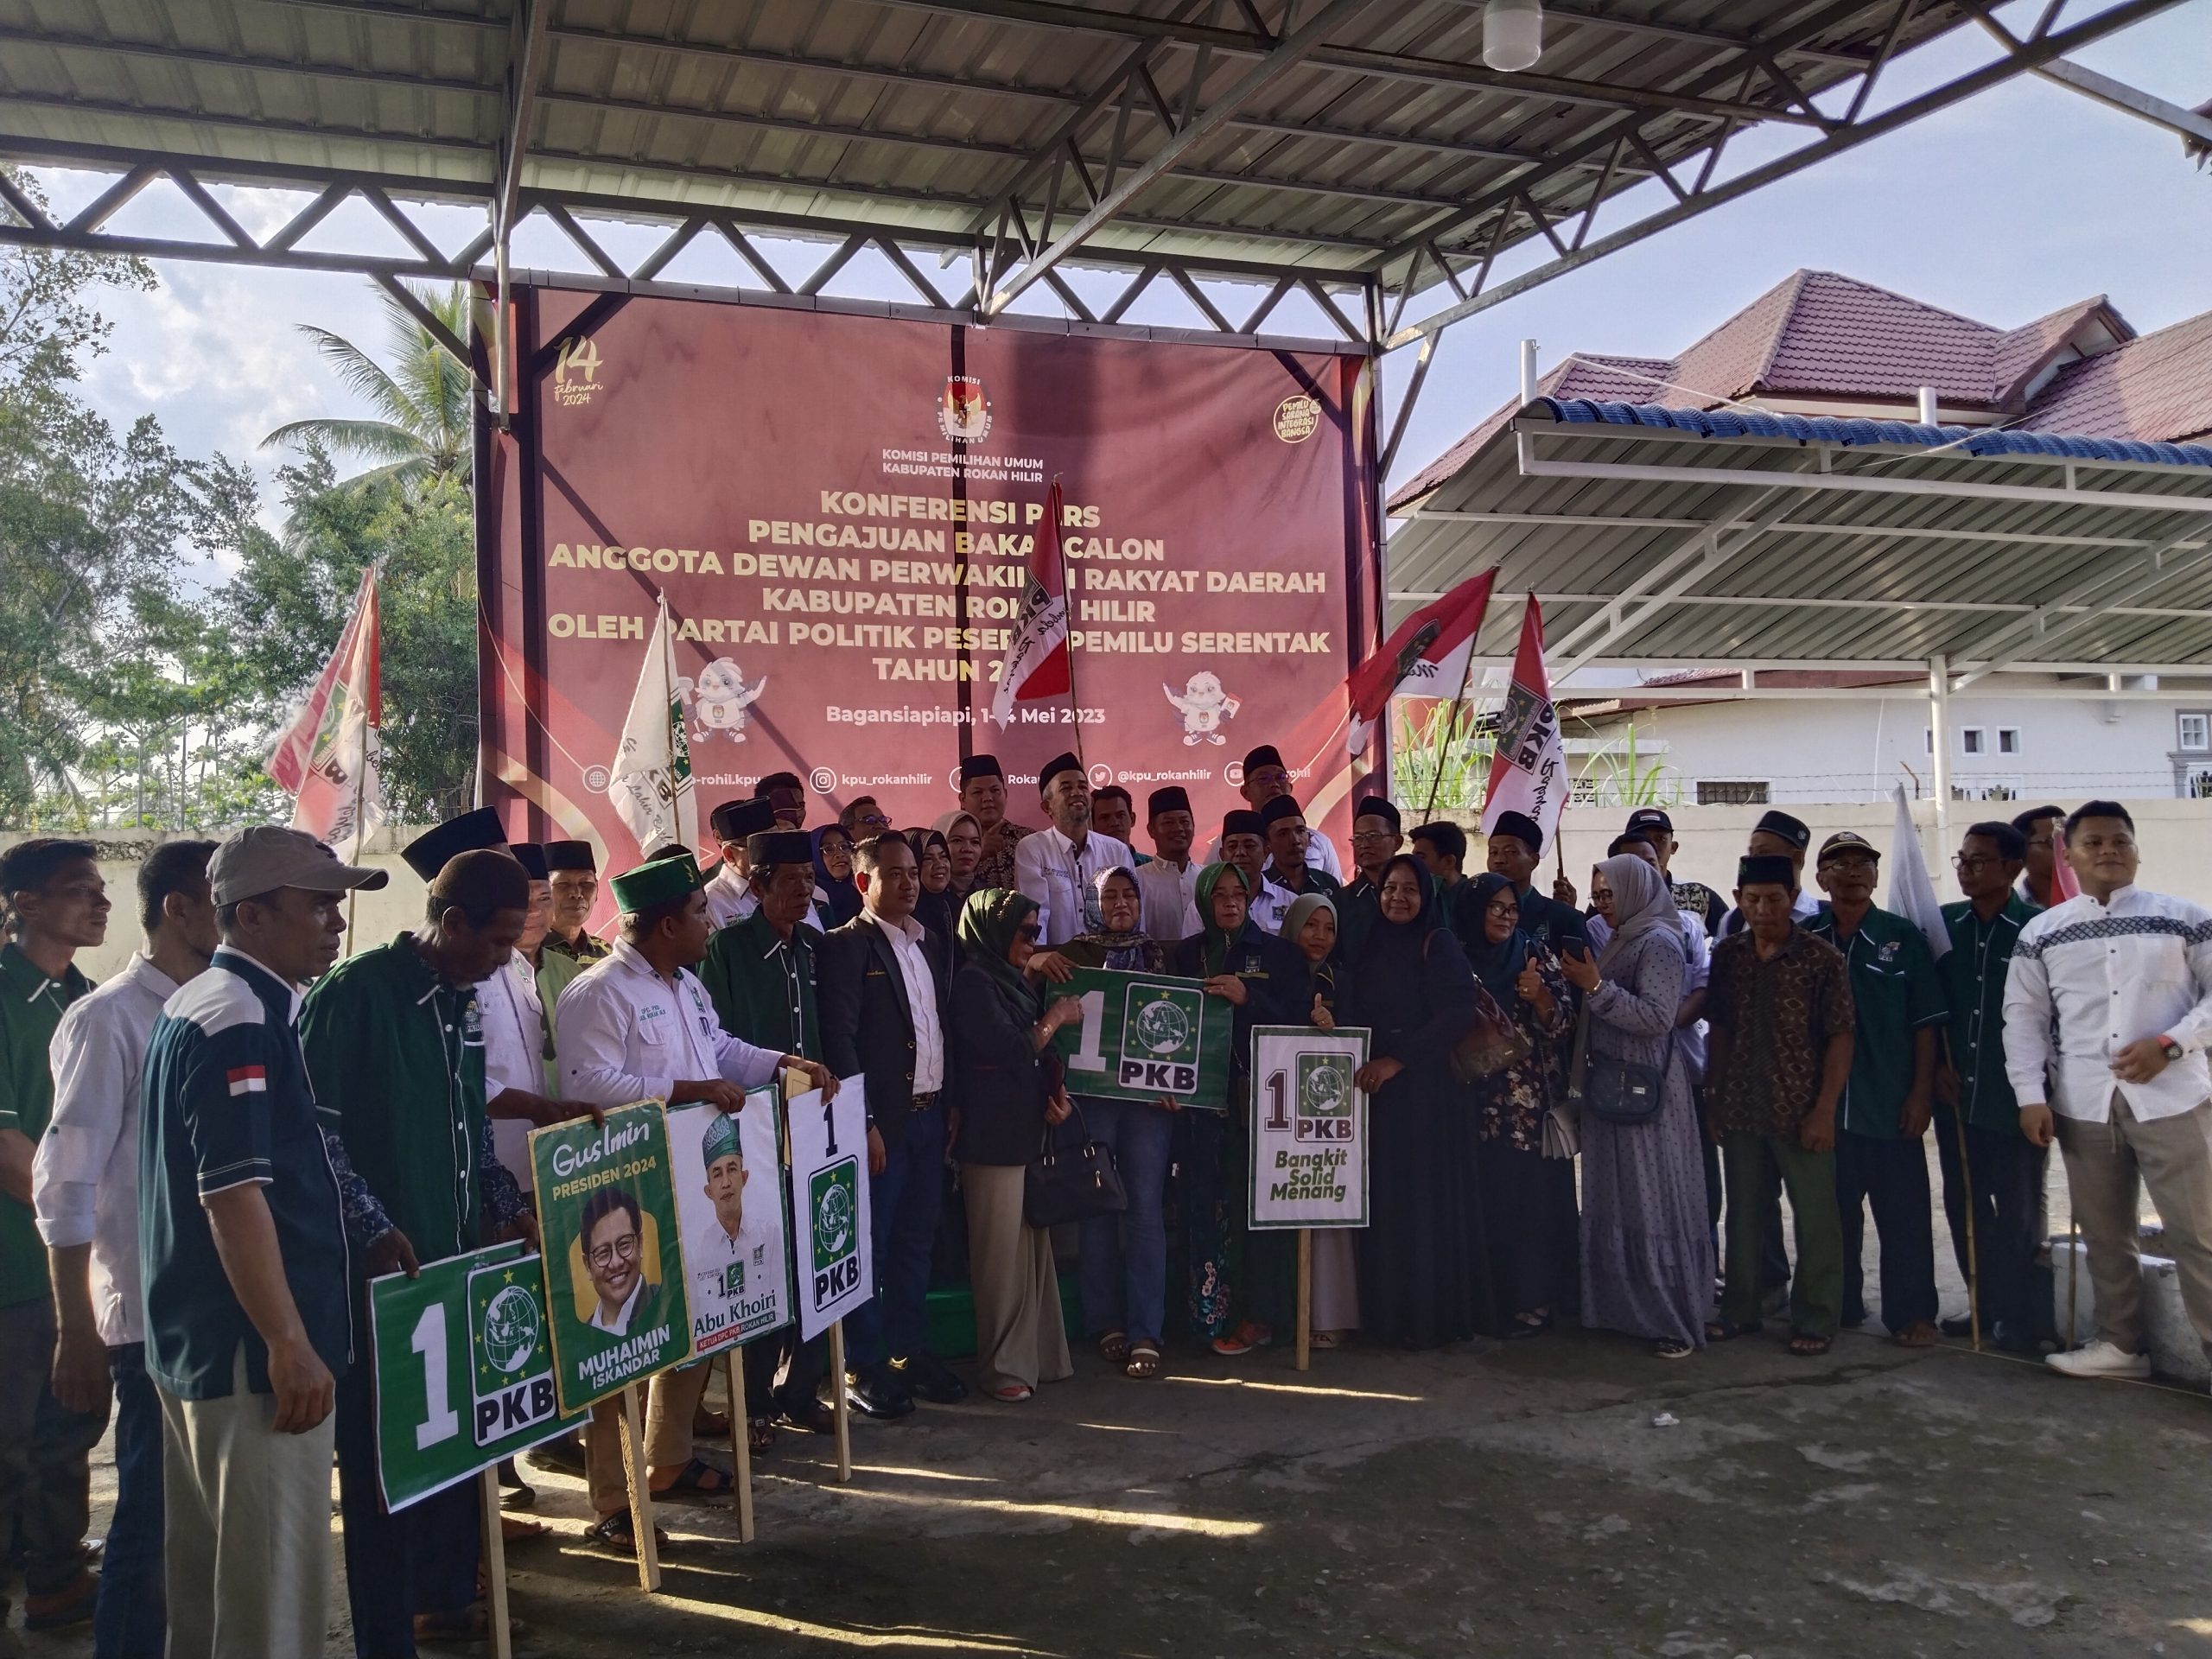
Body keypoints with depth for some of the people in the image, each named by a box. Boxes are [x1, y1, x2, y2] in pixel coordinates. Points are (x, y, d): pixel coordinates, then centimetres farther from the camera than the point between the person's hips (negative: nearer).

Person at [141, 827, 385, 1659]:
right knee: (273, 1586, -1)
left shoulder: (193, 1007, 12)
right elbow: (235, 1196, -24)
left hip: (196, 1340, 10)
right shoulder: (243, 1021, -19)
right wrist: (290, 1346, -22)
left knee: (206, 1573, 20)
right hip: (251, 1349, -10)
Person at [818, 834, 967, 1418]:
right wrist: (863, 1123, -17)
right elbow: (839, 1039, -14)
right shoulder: (845, 945, -9)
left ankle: (910, 1352, 25)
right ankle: (862, 1366, 12)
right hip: (882, 1120, -7)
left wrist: (951, 1102, 9)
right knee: (870, 1246, 2)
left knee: (916, 1243, 14)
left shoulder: (925, 942, 14)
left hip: (929, 1114, 7)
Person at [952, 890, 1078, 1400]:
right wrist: (1057, 1018, -3)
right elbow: (1012, 1050, -16)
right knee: (1002, 1253, -1)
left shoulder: (1018, 981, 15)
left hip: (1031, 1128, 8)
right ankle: (1001, 1366, 10)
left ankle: (1038, 1353, 21)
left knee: (1034, 1245, 11)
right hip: (994, 1134, -8)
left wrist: (1059, 1092, 2)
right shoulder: (974, 981, -10)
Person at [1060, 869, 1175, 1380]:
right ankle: (1106, 1324, 14)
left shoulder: (1162, 955, 12)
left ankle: (1145, 1333, 1)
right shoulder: (1074, 954, 8)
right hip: (1091, 1094, -1)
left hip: (1151, 1096, 1)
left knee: (1146, 1208, -4)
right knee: (1097, 1209, 2)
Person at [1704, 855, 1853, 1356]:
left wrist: (1825, 1110, -13)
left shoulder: (1822, 958, -8)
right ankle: (1739, 1309, 27)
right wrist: (1713, 1098, 7)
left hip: (1802, 1112, -4)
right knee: (1742, 1212, 14)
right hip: (1740, 1109, 4)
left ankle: (1815, 1319, 18)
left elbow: (1840, 1038, -8)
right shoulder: (1727, 954, 4)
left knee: (1815, 1216, 5)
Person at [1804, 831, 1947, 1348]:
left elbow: (1926, 1023, 0)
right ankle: (1840, 1307, 24)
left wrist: (1921, 1092, -6)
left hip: (1891, 1105, -2)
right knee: (1834, 1211, 12)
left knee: (1903, 1213, 3)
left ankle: (1911, 1314, 14)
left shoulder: (1902, 937, -1)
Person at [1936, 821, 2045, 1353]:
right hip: (1955, 1094, 5)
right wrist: (1936, 1066, 3)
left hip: (2016, 1096, -4)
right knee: (1964, 1205, 11)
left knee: (2018, 1210, 5)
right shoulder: (1942, 924, 5)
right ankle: (1986, 1304, 24)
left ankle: (2017, 1315, 16)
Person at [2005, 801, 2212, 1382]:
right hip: (2084, 1105, 2)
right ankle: (2122, 1343, 23)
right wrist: (2031, 1095, -1)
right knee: (2104, 1232, 11)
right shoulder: (2041, 933, 7)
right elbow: (2023, 1017, 7)